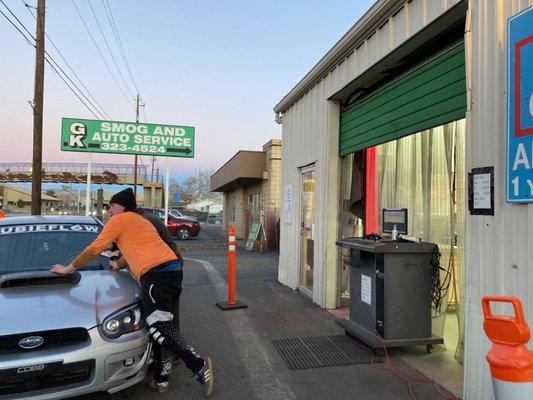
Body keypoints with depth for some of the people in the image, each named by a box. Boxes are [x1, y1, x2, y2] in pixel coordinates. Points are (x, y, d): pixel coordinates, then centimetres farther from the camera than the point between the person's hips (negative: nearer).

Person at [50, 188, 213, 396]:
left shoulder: (119, 220, 7)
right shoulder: (141, 221, 33)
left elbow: (94, 249, 9)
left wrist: (69, 268, 21)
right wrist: (119, 265, 58)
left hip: (156, 273, -9)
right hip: (172, 269, 9)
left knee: (159, 327, -12)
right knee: (159, 326, 11)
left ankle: (200, 365, -15)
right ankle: (161, 379, 15)